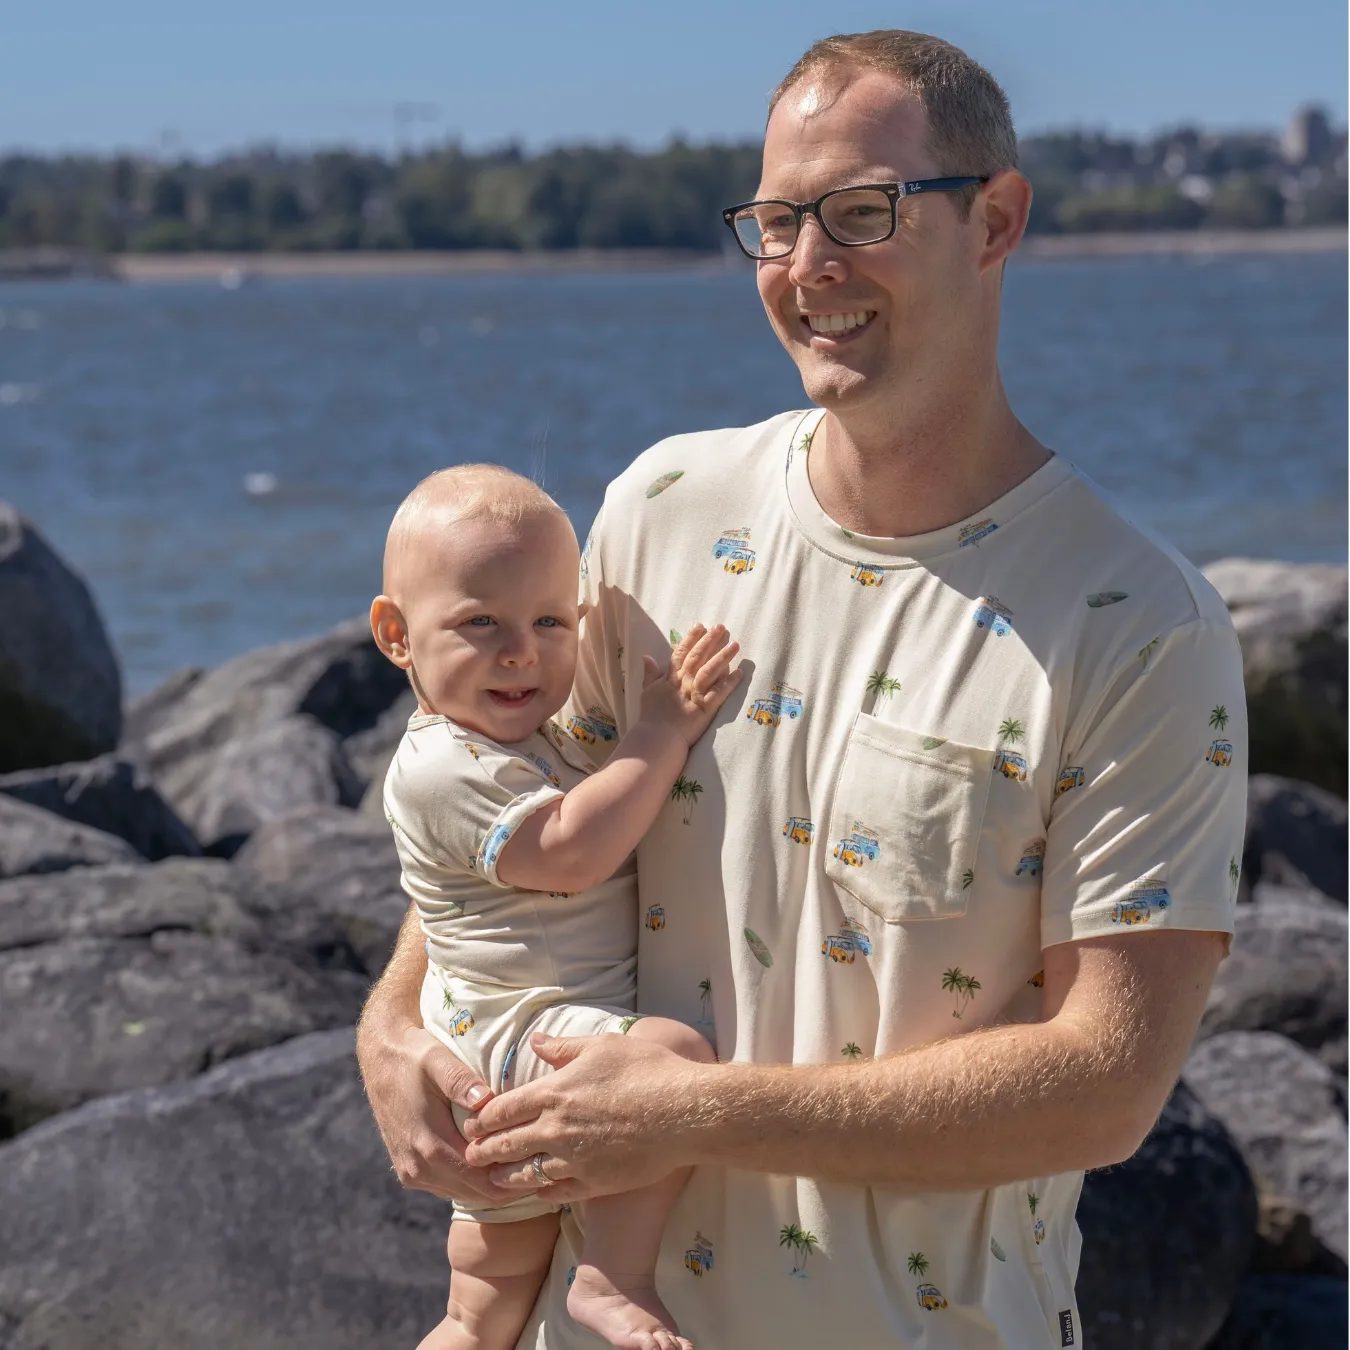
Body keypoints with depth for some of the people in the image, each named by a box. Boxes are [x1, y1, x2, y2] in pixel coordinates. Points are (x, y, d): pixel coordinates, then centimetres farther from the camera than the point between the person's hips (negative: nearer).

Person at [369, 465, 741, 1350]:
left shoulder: (557, 738, 14)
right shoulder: (440, 767, -16)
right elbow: (571, 850, -27)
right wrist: (662, 732, -20)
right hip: (511, 1036, -10)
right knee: (678, 1057, -35)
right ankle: (614, 1278, -27)